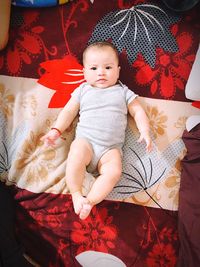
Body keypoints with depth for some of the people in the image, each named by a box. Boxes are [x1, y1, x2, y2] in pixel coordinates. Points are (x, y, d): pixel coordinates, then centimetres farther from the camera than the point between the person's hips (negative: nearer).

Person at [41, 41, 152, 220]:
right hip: (85, 140, 0)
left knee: (114, 171, -27)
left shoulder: (123, 92, 15)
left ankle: (90, 200, -20)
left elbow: (138, 112, 12)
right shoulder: (82, 91, 16)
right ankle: (76, 194, -15)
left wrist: (145, 132, -4)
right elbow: (69, 112, 15)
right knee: (75, 158, -32)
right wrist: (56, 130, 2)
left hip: (111, 147, 0)